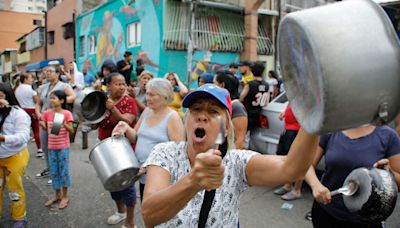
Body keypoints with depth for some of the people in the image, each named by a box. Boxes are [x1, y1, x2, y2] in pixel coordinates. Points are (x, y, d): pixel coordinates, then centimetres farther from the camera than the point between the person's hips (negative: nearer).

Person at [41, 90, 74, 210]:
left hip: (63, 147, -4)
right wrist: (42, 125, -12)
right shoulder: (47, 113, 0)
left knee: (64, 170, 5)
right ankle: (57, 194, 29)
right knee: (53, 171, 13)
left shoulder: (67, 113, -12)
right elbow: (46, 129, 9)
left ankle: (65, 196, 19)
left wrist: (64, 124, -28)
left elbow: (71, 131, -11)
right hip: (51, 147, 4)